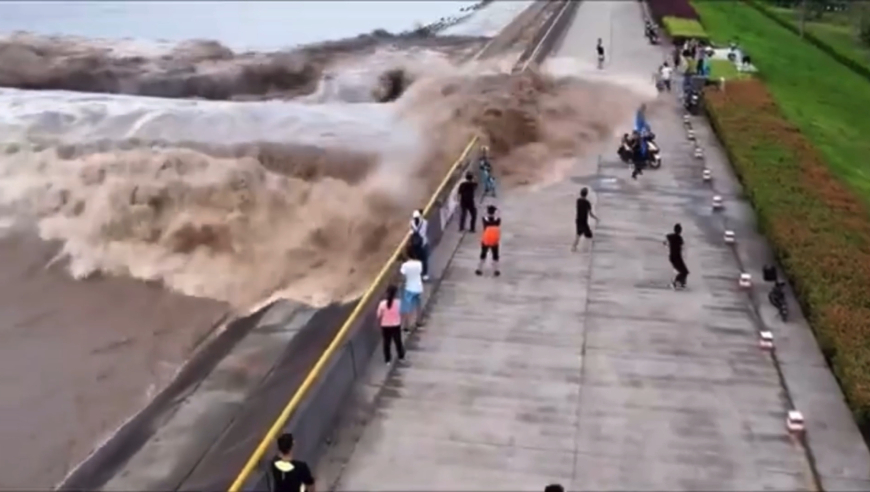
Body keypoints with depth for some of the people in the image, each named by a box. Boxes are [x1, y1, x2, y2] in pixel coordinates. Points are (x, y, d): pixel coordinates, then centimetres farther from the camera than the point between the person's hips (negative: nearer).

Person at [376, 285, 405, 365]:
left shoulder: (382, 303, -18)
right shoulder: (398, 302, -16)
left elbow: (379, 316, -10)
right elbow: (400, 314, -5)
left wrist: (380, 324, 7)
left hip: (385, 326, -1)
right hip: (396, 326, 1)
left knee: (387, 343, 14)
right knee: (398, 342, 20)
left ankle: (388, 360, 23)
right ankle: (401, 357, 36)